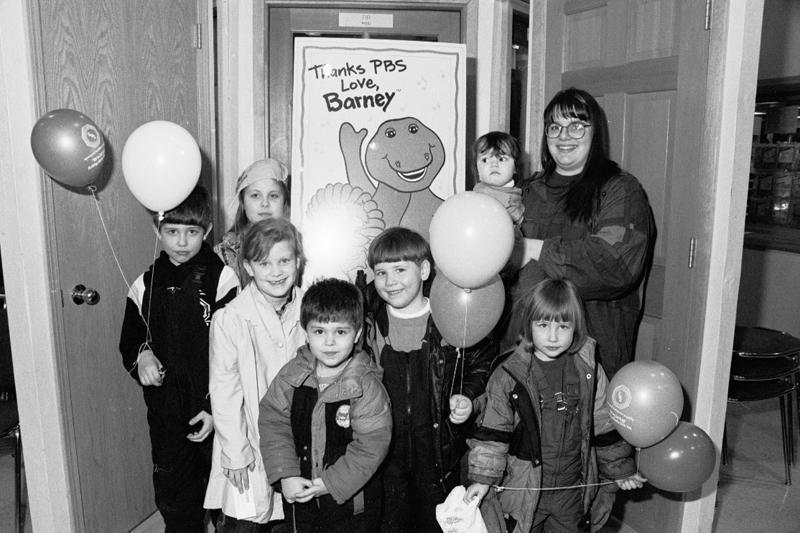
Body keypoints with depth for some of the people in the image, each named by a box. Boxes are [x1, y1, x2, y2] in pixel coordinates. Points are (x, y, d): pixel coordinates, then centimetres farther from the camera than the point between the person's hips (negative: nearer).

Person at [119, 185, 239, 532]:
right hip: (167, 416, 4)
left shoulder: (222, 279, -10)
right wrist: (141, 355, -7)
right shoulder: (145, 286, 5)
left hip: (216, 413, -4)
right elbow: (129, 341, 16)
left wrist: (217, 408, -16)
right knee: (174, 503, 15)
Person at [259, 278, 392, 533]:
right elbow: (272, 422, -5)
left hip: (350, 499, -3)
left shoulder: (366, 386, -18)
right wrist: (286, 475, -13)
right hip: (298, 495, 3)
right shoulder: (292, 375, -8)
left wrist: (331, 482, -18)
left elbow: (372, 445, -18)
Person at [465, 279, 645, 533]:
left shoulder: (589, 372, -5)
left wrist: (620, 469, 11)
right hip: (523, 489, -2)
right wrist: (483, 478, -10)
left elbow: (604, 424, 6)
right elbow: (492, 431, -8)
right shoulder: (508, 376, -13)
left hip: (573, 490, 2)